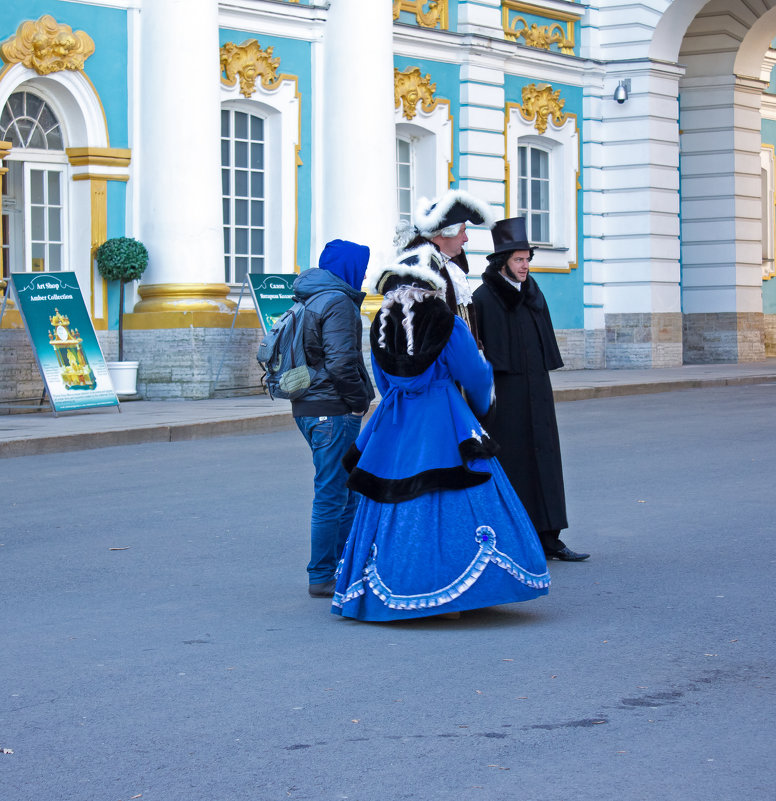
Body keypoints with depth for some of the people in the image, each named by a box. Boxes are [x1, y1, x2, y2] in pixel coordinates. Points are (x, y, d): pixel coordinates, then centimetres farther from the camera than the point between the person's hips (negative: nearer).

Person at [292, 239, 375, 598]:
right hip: (332, 411, -10)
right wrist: (358, 401, -12)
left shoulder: (313, 299, 18)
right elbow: (340, 362, -23)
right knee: (332, 494, -5)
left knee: (348, 489, 17)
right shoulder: (337, 302, -14)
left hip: (311, 407, 10)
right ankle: (322, 577, -1)